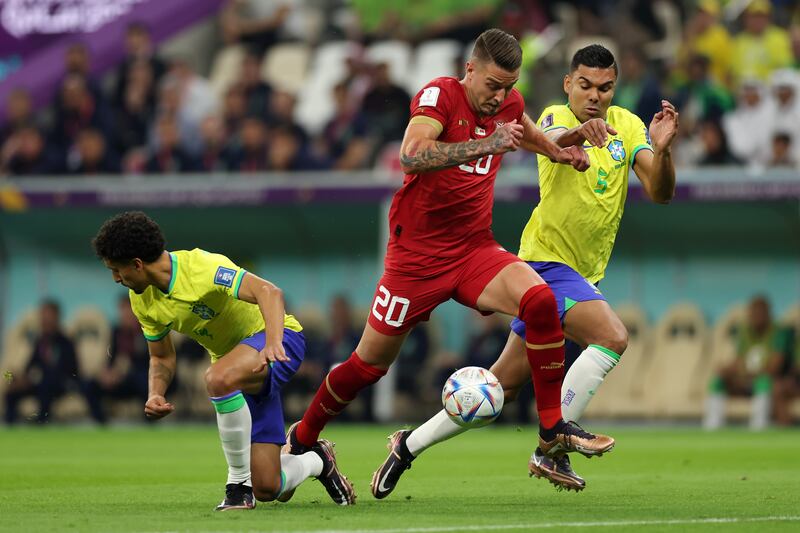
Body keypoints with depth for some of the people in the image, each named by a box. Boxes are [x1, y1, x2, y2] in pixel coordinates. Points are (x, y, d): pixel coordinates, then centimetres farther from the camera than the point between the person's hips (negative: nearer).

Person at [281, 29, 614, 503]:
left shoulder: (508, 104, 5)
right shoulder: (440, 96, -15)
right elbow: (412, 154, -35)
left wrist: (561, 152, 19)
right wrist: (484, 146, -43)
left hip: (475, 249, 4)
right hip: (418, 251, -4)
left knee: (540, 301, -24)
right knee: (370, 362, 5)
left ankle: (553, 428, -17)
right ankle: (301, 438, 29)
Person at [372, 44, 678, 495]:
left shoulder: (627, 125, 5)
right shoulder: (557, 116, -9)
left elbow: (660, 192, -6)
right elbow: (552, 142, -34)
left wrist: (661, 150, -27)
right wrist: (577, 132, -58)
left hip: (583, 274, 7)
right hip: (547, 259, -7)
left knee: (505, 386, 9)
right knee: (612, 337, -27)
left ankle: (410, 445, 21)